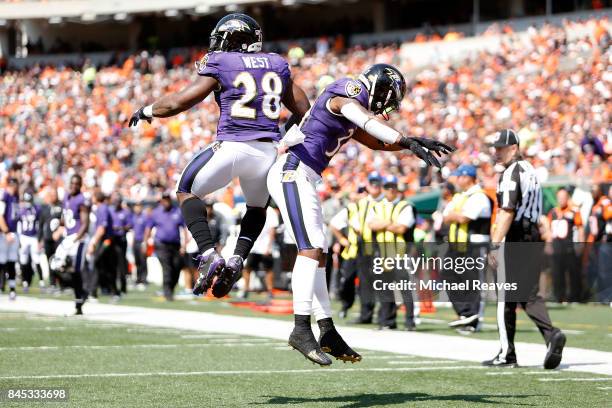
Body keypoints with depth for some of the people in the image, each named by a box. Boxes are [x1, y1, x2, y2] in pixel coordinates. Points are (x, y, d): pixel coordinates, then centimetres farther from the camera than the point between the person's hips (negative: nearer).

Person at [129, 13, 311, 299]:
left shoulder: (220, 64, 1)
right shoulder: (277, 65, 14)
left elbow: (179, 102, 0)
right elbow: (303, 110, 18)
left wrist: (146, 111, 17)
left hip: (231, 147, -4)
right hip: (268, 151, 4)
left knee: (187, 191, 18)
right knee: (258, 206, 30)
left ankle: (209, 255, -1)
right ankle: (237, 260, 7)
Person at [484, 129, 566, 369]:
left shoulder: (511, 173, -11)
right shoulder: (530, 170, 18)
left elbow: (507, 212, -19)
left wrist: (495, 245, -21)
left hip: (513, 240, -9)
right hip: (533, 238, 9)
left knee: (506, 298, -1)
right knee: (528, 294, 9)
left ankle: (507, 354, 2)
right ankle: (551, 334, -13)